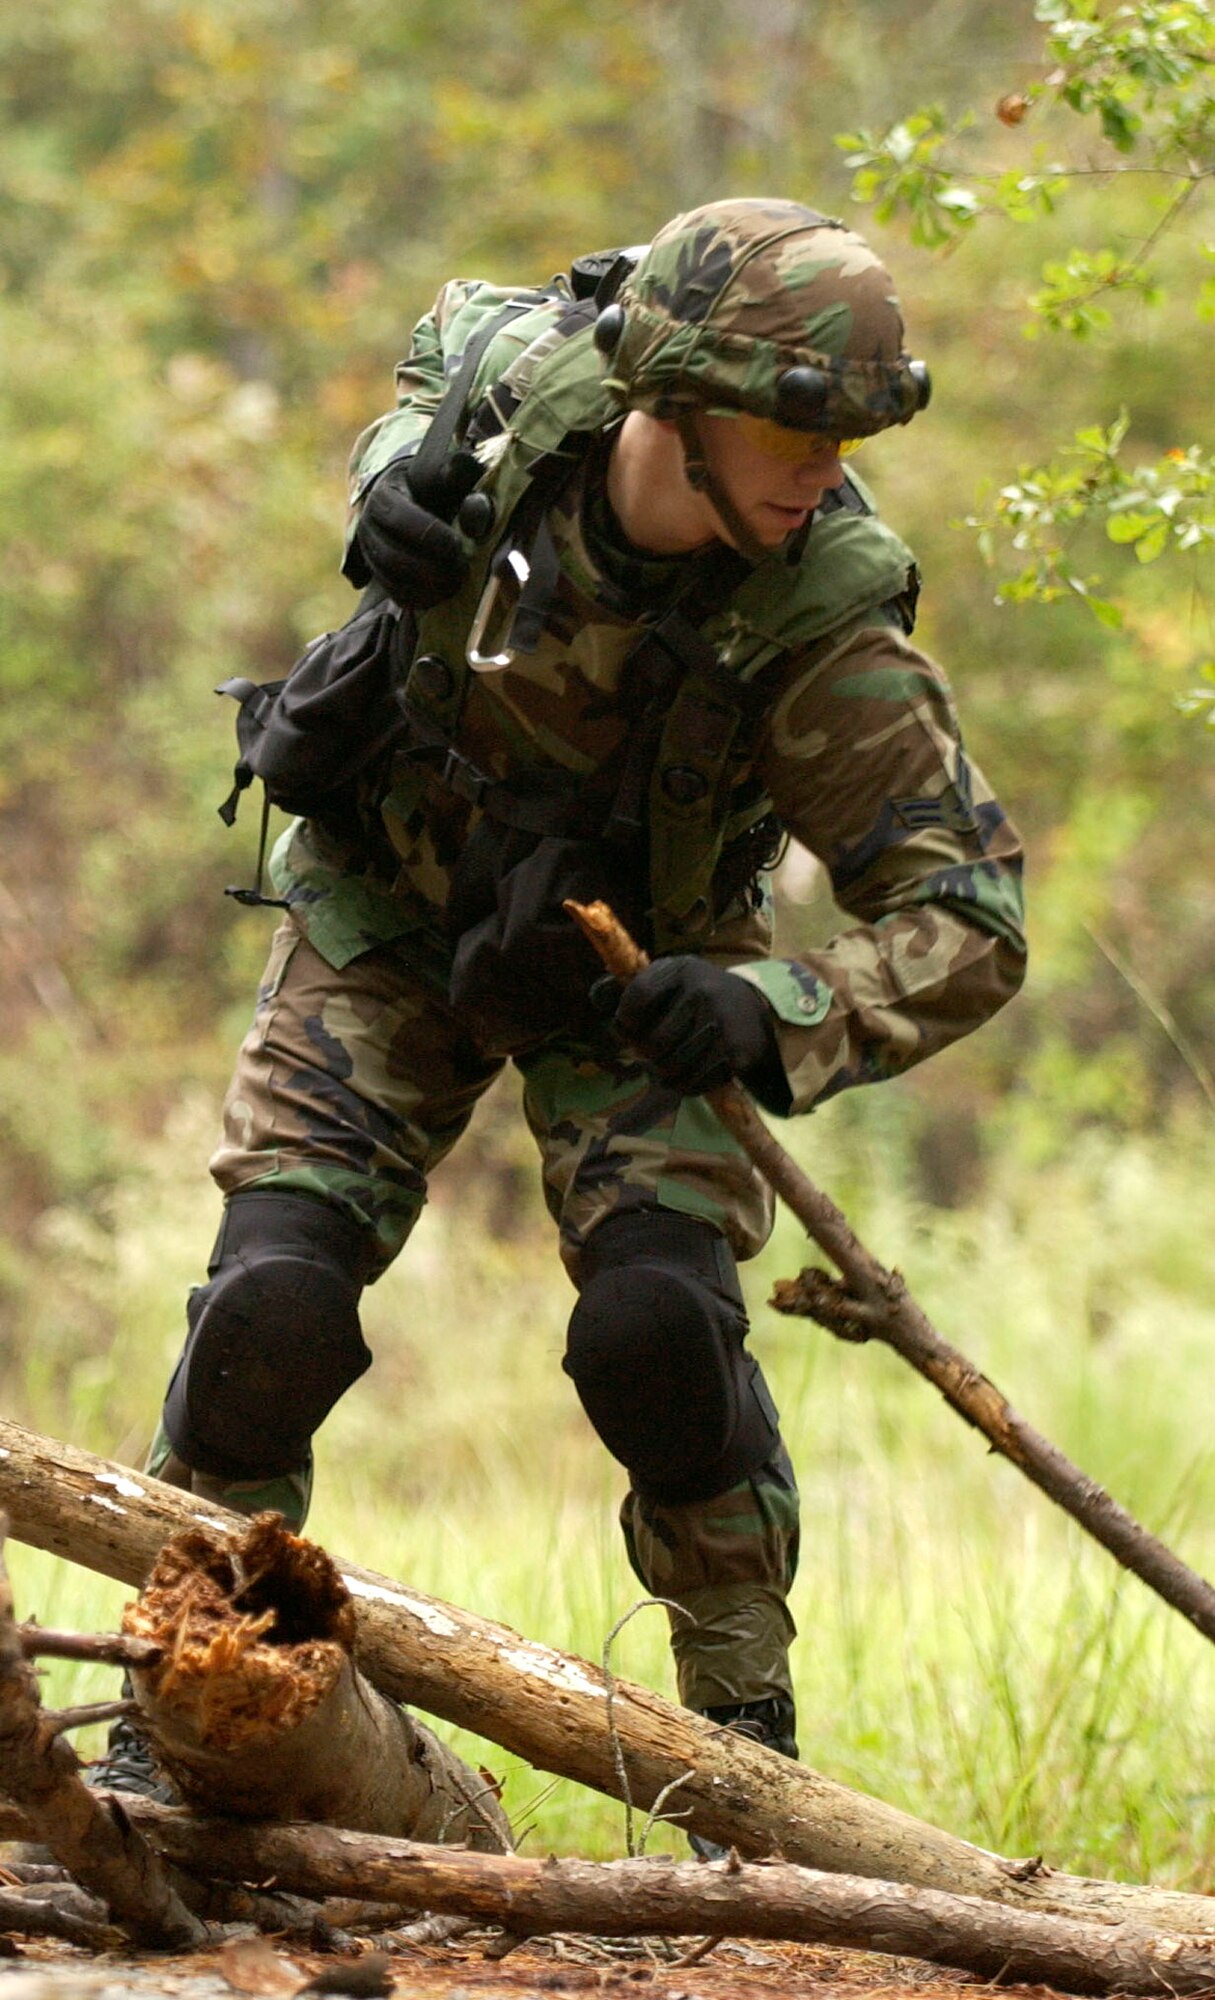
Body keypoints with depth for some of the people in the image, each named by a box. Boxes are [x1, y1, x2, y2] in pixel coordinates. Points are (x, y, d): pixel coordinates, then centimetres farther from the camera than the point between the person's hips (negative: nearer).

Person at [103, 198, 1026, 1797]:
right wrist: (390, 478, -16)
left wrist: (780, 1010, -44)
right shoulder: (523, 372, -24)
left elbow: (971, 923, -27)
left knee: (659, 1320, -22)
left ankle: (749, 1748, -3)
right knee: (272, 1304, -12)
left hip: (632, 960, -2)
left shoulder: (822, 622, -32)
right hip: (387, 909, 2)